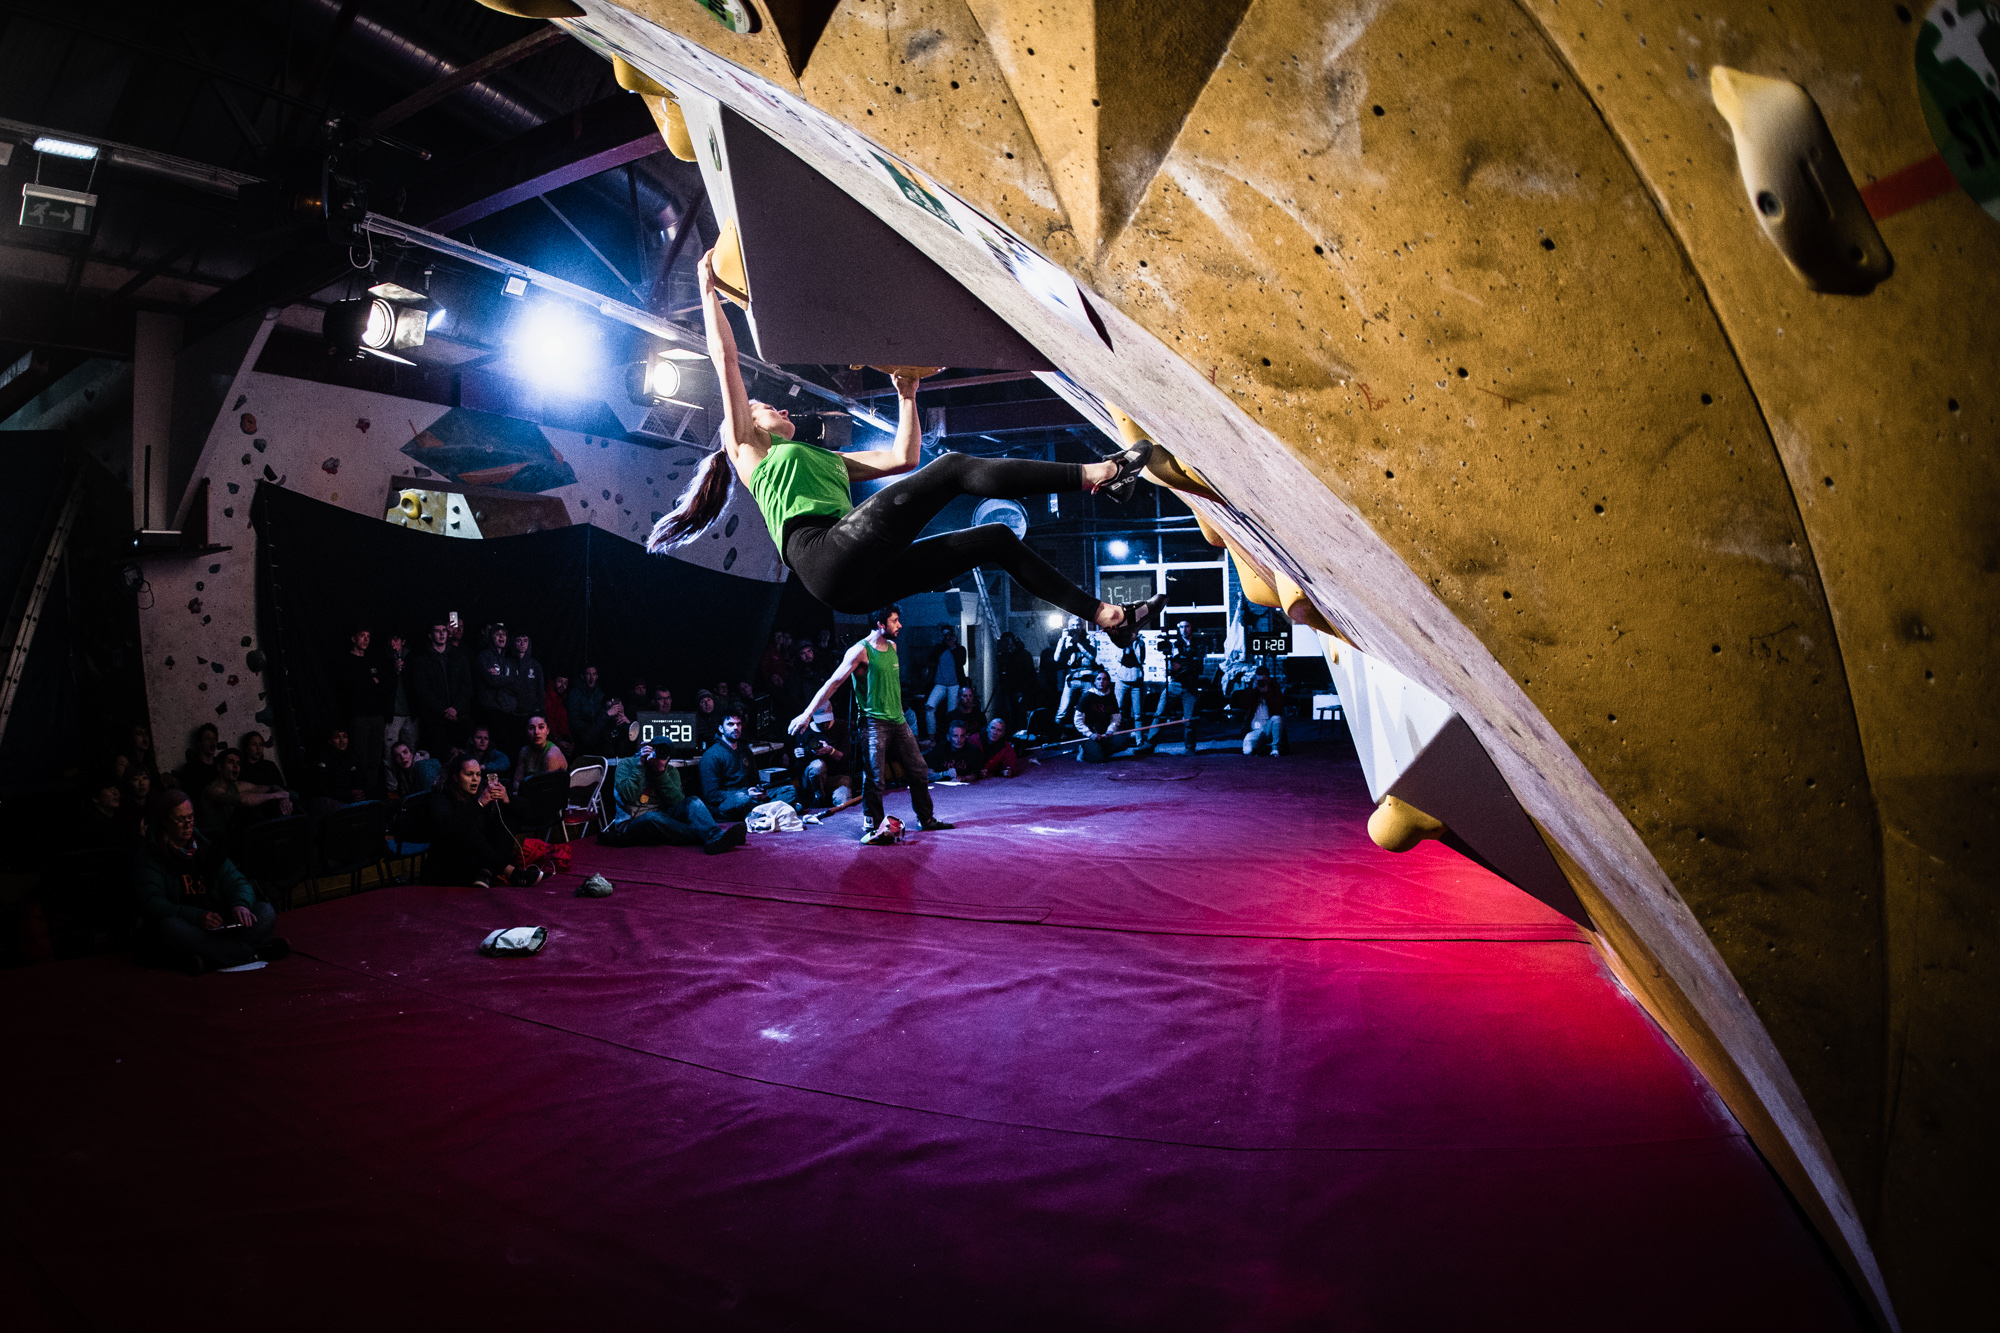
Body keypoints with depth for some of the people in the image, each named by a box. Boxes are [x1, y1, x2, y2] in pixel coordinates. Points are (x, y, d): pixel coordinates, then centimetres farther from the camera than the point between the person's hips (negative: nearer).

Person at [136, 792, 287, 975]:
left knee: (266, 911, -18)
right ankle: (255, 952, -35)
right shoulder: (150, 856, 4)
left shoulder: (207, 847, 18)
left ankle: (208, 960, -38)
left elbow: (237, 881, 12)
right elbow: (151, 903, -10)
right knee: (170, 927, -38)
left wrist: (241, 904, -15)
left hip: (218, 925, 4)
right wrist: (197, 916, -26)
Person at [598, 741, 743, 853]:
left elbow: (677, 802, -9)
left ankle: (716, 837, -50)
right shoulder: (626, 764, 1)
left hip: (664, 820, 3)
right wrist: (640, 765, -16)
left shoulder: (670, 772, 9)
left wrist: (661, 773, -16)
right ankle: (708, 836, -37)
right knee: (651, 817, -37)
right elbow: (629, 796, -16)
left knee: (693, 802, -21)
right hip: (631, 825, -3)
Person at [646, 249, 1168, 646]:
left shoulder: (824, 459, 37)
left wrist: (907, 396, 35)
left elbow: (903, 456, 34)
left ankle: (1107, 616, 3)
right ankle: (1096, 473, -18)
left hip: (856, 580, 8)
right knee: (954, 469, -14)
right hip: (825, 554, -8)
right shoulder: (748, 449, 19)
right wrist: (709, 287, 20)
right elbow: (725, 358, 14)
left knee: (997, 539, 4)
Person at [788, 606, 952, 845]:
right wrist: (807, 713, -17)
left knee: (919, 772, 11)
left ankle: (927, 819, 24)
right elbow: (833, 682, -13)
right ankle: (871, 829, 4)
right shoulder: (861, 650, -11)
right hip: (874, 722, -8)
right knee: (874, 778, -8)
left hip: (898, 720, 8)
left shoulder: (892, 646, 12)